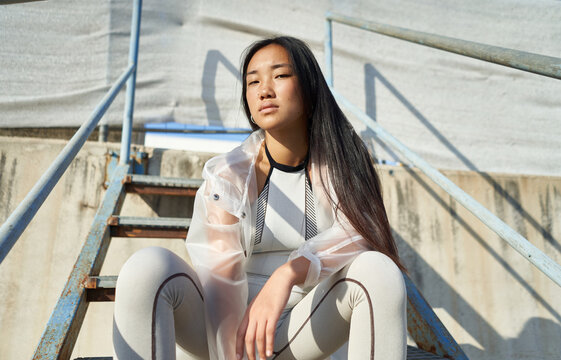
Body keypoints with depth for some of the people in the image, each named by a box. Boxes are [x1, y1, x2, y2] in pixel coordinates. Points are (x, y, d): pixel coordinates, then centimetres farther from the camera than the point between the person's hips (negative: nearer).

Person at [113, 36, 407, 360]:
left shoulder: (338, 167, -2)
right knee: (149, 267, -29)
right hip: (223, 328, -1)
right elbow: (220, 278, -17)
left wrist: (287, 274, -38)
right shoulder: (228, 175, -9)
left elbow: (361, 231, -22)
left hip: (297, 332, 1)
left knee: (378, 270, -27)